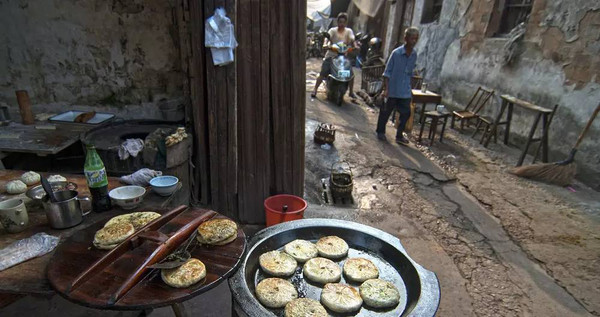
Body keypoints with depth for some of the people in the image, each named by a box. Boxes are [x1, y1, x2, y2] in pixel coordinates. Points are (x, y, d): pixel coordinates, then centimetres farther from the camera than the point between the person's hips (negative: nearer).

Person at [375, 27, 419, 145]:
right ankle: (380, 132, 27)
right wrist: (386, 89, -14)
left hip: (405, 91, 5)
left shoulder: (414, 54, 2)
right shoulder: (396, 53, -13)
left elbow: (410, 72, 13)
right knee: (386, 111, 9)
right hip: (393, 90, -5)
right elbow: (387, 72, -11)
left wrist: (408, 86, 14)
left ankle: (399, 136, 18)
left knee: (406, 113, 5)